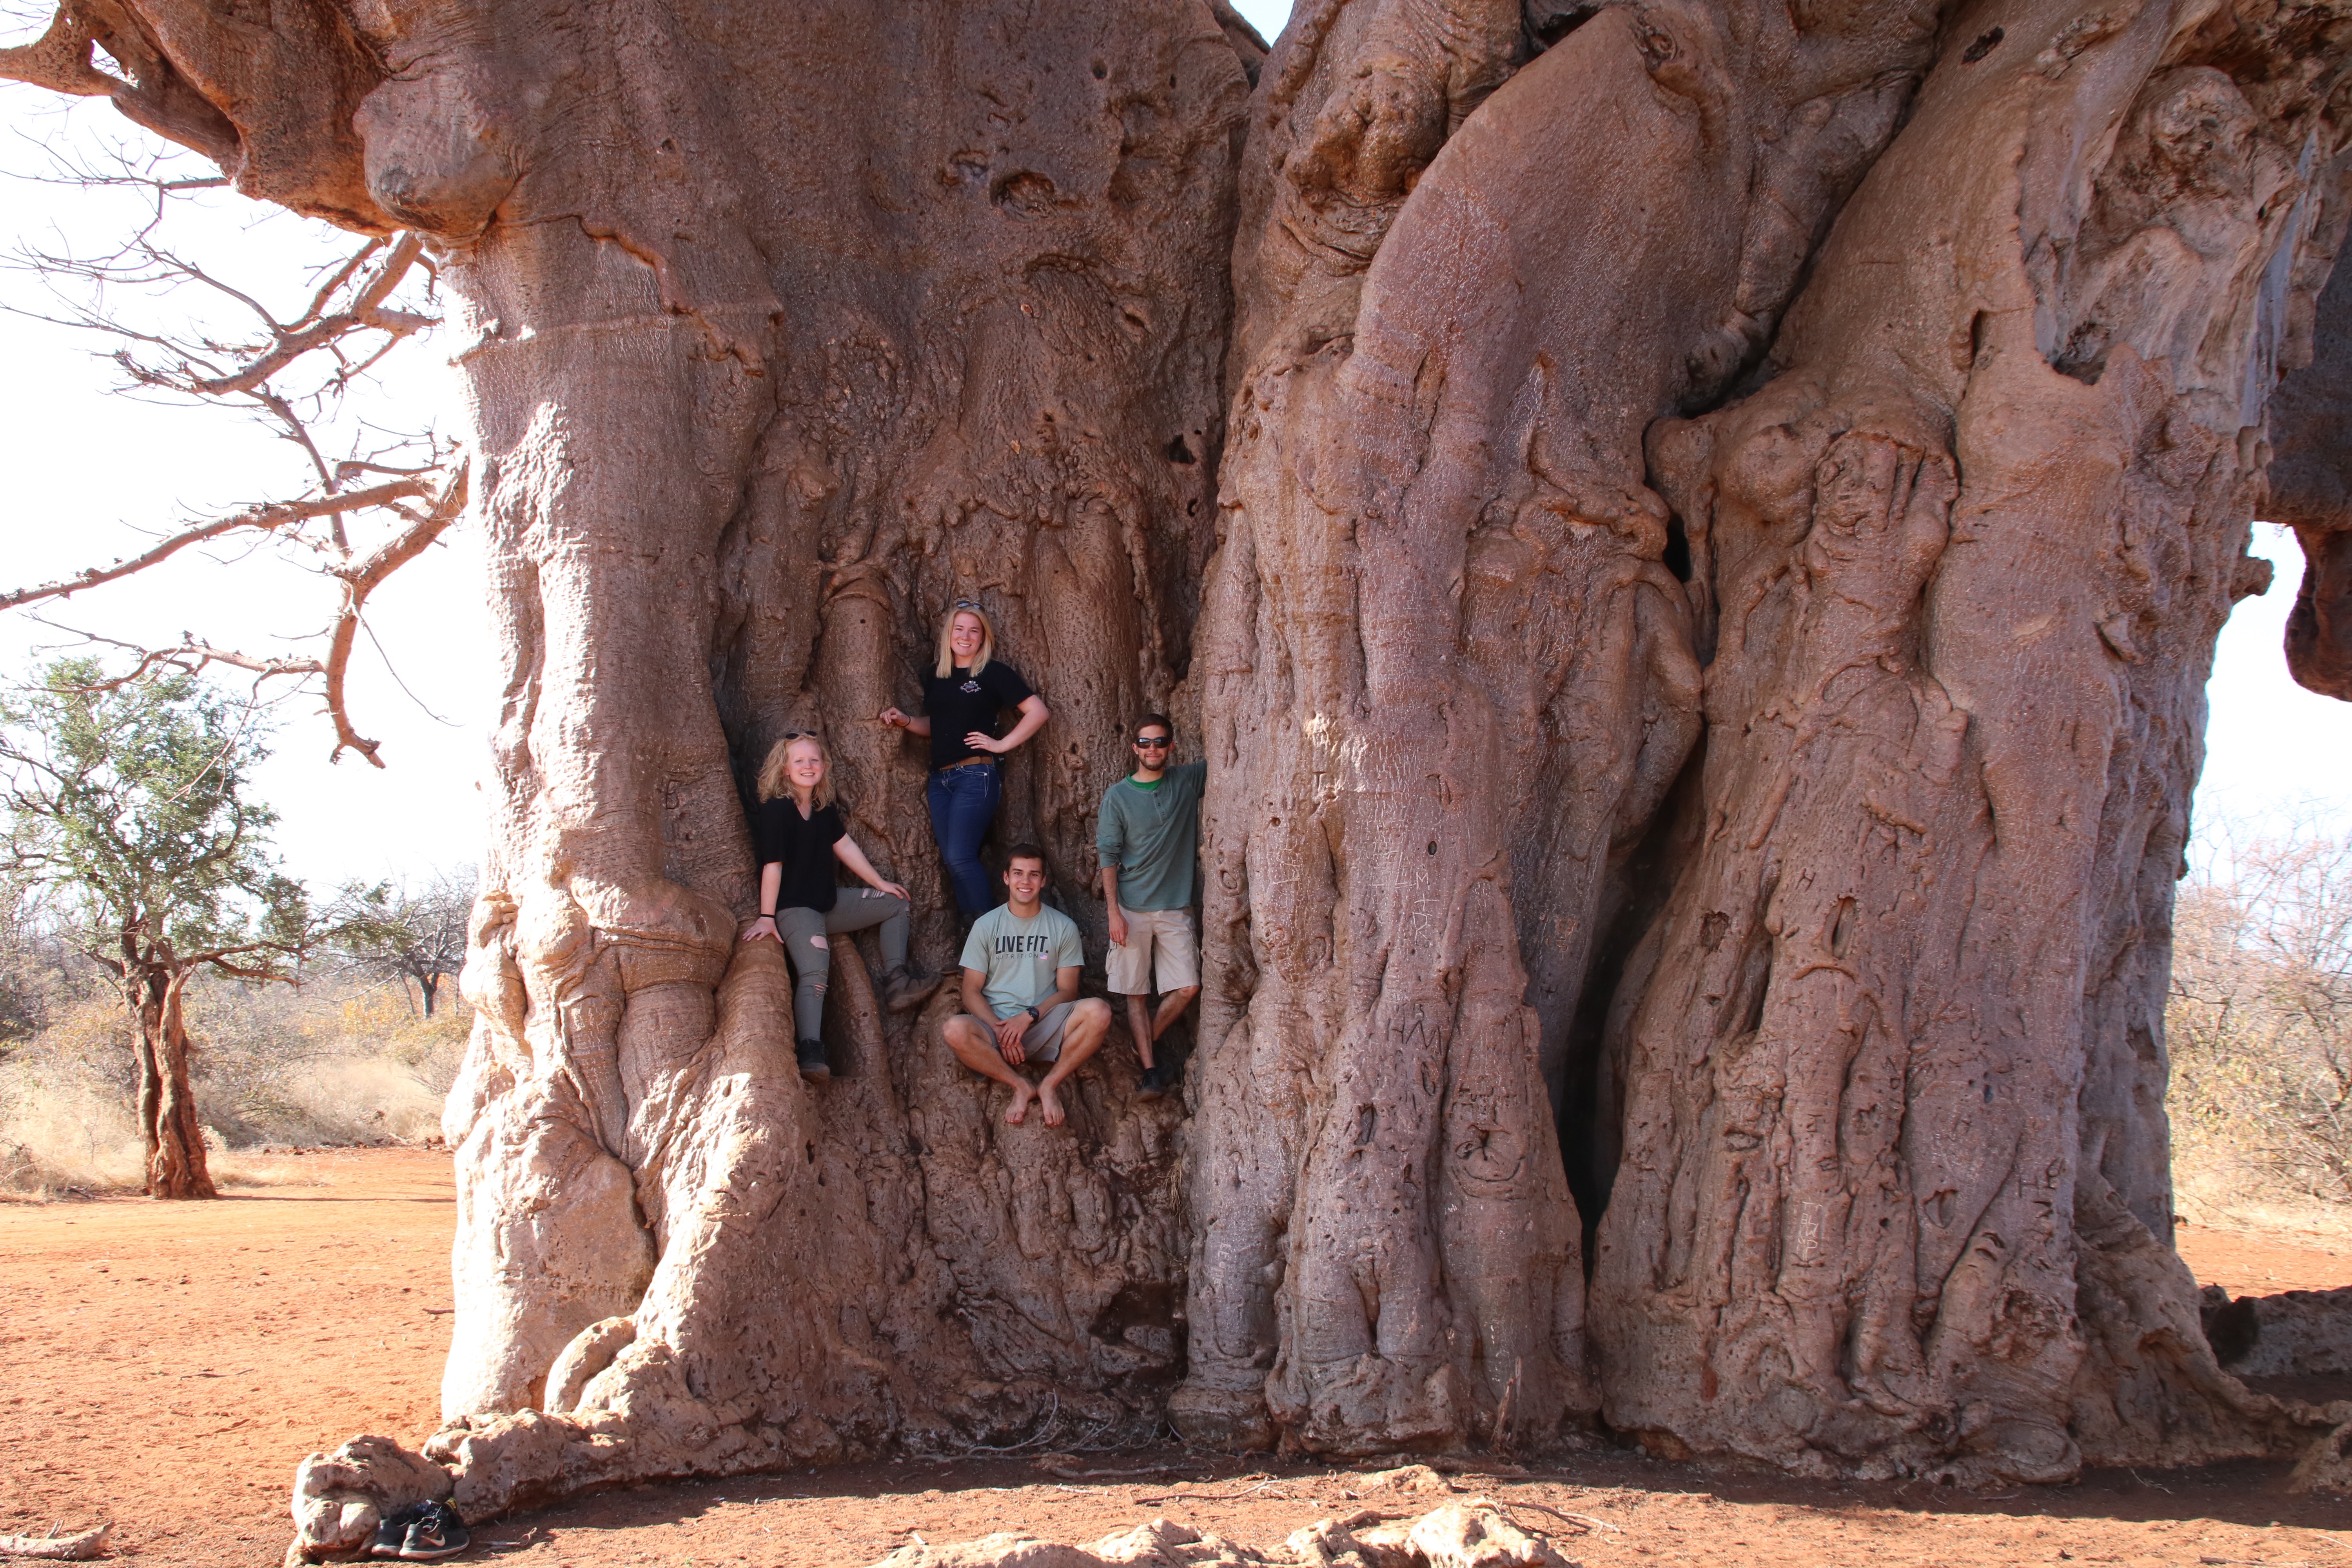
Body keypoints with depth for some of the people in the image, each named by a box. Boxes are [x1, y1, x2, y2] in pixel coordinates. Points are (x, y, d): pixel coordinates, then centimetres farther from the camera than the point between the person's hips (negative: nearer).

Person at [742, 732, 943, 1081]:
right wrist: (767, 918, -18)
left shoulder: (824, 809, 8)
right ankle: (810, 1052, -43)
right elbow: (773, 865, -18)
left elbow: (845, 847, 16)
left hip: (829, 902, 9)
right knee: (815, 971, -31)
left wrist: (880, 883, 20)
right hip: (793, 908, -9)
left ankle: (896, 983, 7)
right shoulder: (776, 810, -16)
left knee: (896, 904, 15)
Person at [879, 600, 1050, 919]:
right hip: (940, 778, 7)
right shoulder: (936, 675, 14)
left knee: (960, 858, -15)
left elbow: (1038, 712, -7)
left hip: (975, 776, -7)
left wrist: (1002, 744, -9)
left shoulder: (994, 673, -3)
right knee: (952, 861, 4)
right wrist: (906, 722, 6)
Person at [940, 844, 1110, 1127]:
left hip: (1044, 1027, 0)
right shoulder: (986, 926, 9)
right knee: (955, 1031, -34)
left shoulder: (1064, 927, 9)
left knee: (1098, 1012, -30)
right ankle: (1020, 1085, -14)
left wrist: (1029, 1016, -14)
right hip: (994, 1024, 0)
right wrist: (1000, 1031, -14)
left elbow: (1067, 991, 4)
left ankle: (1050, 1084, -14)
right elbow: (972, 991, 4)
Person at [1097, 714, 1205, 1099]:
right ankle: (1150, 1069, 2)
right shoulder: (1118, 797, 0)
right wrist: (1114, 913, -9)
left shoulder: (1187, 780, 6)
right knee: (1137, 995, -2)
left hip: (1175, 908, 2)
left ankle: (1146, 1045, 16)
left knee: (1188, 988, -5)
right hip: (1132, 910, -2)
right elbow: (1109, 857, -2)